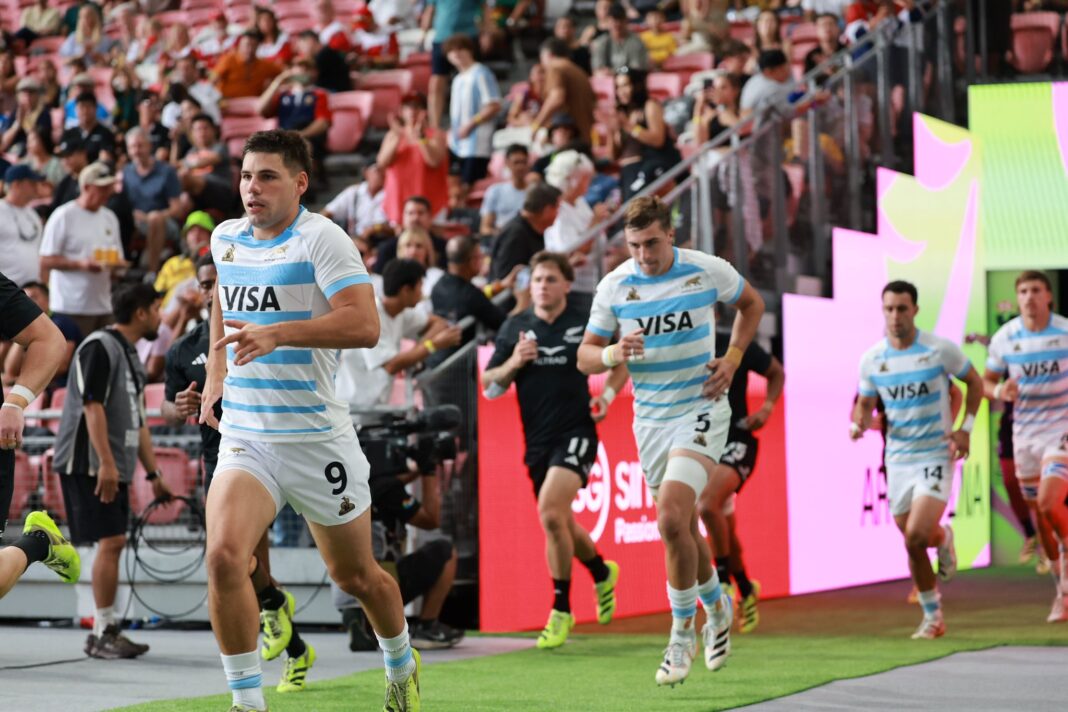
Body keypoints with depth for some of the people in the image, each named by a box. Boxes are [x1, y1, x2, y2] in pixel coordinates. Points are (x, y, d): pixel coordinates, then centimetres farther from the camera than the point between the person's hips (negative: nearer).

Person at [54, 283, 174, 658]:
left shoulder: (130, 356, 18)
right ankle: (103, 632, -9)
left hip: (115, 469, 9)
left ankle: (107, 631, 11)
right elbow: (92, 406, -18)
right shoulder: (100, 346, -10)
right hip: (89, 465, -9)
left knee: (113, 544, 7)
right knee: (110, 542, -12)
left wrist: (154, 474, 21)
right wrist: (106, 462, -24)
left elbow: (136, 422, 22)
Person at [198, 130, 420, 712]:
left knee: (355, 576, 13)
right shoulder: (224, 238, 8)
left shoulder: (321, 238, -11)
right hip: (243, 437, 4)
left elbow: (364, 325, -24)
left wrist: (277, 335, -32)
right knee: (224, 555, -22)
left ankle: (400, 665, 43)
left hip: (317, 437, -4)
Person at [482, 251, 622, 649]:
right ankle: (602, 573, 47)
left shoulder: (585, 325, -2)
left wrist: (608, 394, -6)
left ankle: (561, 610, -12)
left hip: (575, 433, -5)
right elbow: (489, 385, 7)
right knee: (559, 523, 15)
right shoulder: (515, 328, 5)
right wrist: (512, 365, -12)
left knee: (550, 511, -23)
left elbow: (619, 361, 12)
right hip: (537, 440, 5)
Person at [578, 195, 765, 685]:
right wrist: (613, 354, -21)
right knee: (680, 528, 14)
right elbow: (585, 356, 2)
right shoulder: (614, 286, -5)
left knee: (671, 517, -21)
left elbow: (752, 304, 12)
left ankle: (682, 632, -5)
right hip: (650, 419, 4)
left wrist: (732, 358, -2)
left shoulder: (708, 271, -9)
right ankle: (716, 605, 43)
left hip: (701, 410, -4)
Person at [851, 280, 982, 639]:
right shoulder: (872, 359, 0)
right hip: (898, 459, 4)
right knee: (912, 546, 7)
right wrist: (858, 423, -12)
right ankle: (933, 617, 24)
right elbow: (865, 403, 11)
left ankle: (943, 539, 16)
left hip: (936, 455, -4)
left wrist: (966, 428, -6)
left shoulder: (940, 349, -9)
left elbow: (975, 382, 4)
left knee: (917, 534, -20)